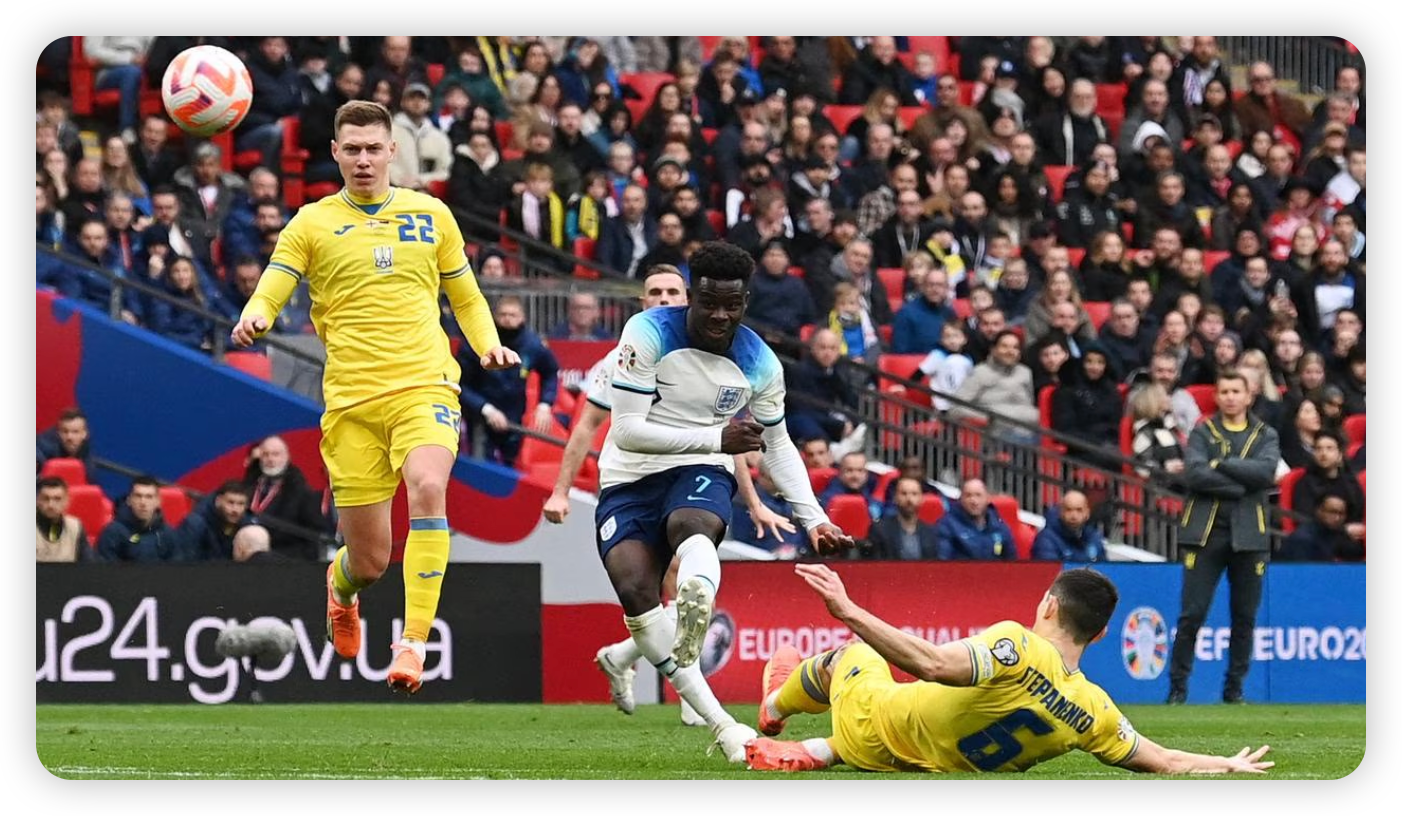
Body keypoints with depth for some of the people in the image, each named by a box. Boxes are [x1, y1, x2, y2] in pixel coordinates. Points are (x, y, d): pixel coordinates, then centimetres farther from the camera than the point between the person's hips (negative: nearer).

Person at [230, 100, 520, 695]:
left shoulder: (431, 215, 13)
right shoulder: (313, 223, 8)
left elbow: (465, 296, 23)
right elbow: (269, 294, 0)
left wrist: (488, 345, 4)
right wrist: (254, 319, -24)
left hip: (424, 384, 0)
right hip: (351, 399, 0)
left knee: (427, 488, -32)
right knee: (369, 562, 1)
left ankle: (413, 644, -30)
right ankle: (341, 587, 41)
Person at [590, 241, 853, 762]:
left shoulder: (760, 364, -1)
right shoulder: (649, 333, -12)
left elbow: (777, 446, 15)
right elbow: (627, 431, -17)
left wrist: (814, 519, 5)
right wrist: (716, 438, -22)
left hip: (700, 474, 0)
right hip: (628, 481, 0)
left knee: (692, 527, -37)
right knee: (636, 593, -22)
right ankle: (720, 725, -22)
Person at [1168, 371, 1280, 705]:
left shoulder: (1266, 436, 12)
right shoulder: (1203, 433, 8)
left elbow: (1266, 471, -9)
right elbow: (1194, 474, -10)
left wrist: (1219, 464, -11)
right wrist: (1241, 486, -12)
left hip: (1248, 536, 2)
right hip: (1205, 533, -2)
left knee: (1245, 616, 4)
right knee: (1192, 614, -6)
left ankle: (1234, 688, 14)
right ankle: (1178, 687, 0)